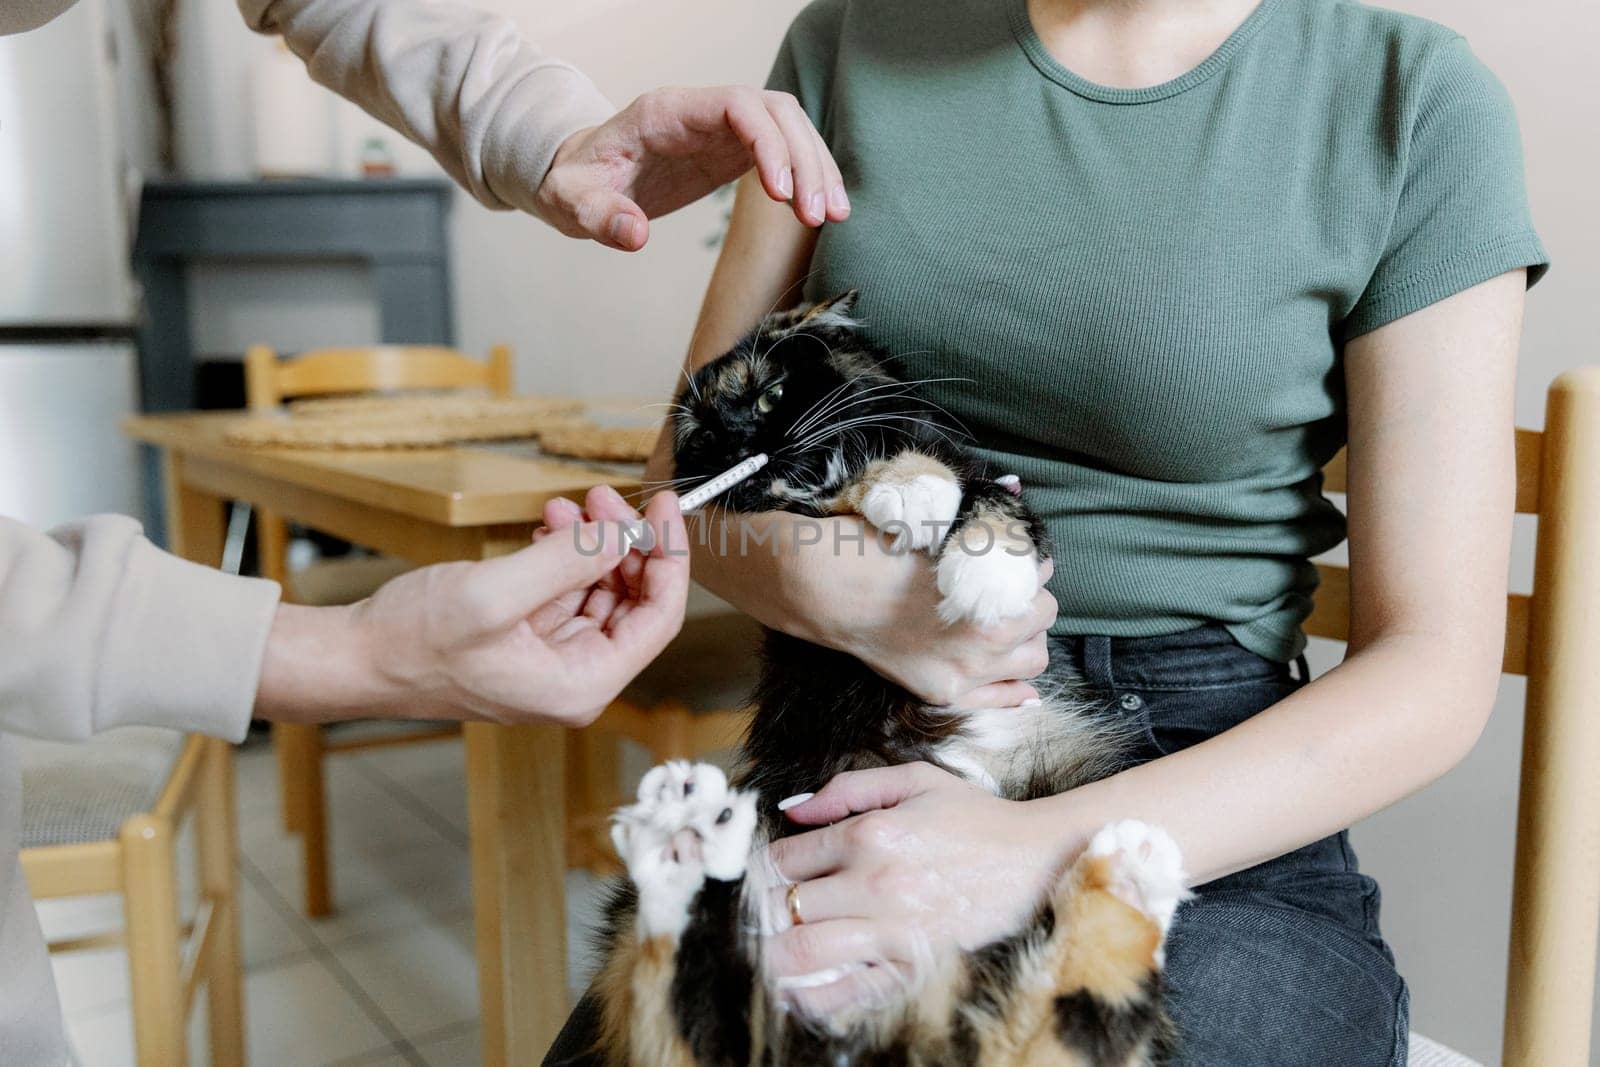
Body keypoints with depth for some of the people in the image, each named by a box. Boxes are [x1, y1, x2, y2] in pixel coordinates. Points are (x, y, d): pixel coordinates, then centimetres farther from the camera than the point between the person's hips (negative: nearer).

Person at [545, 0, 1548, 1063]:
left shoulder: (1419, 105, -5)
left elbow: (1435, 671, -8)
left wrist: (1043, 855, -21)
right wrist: (824, 585, -16)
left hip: (1221, 838, -1)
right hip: (860, 763, 2)